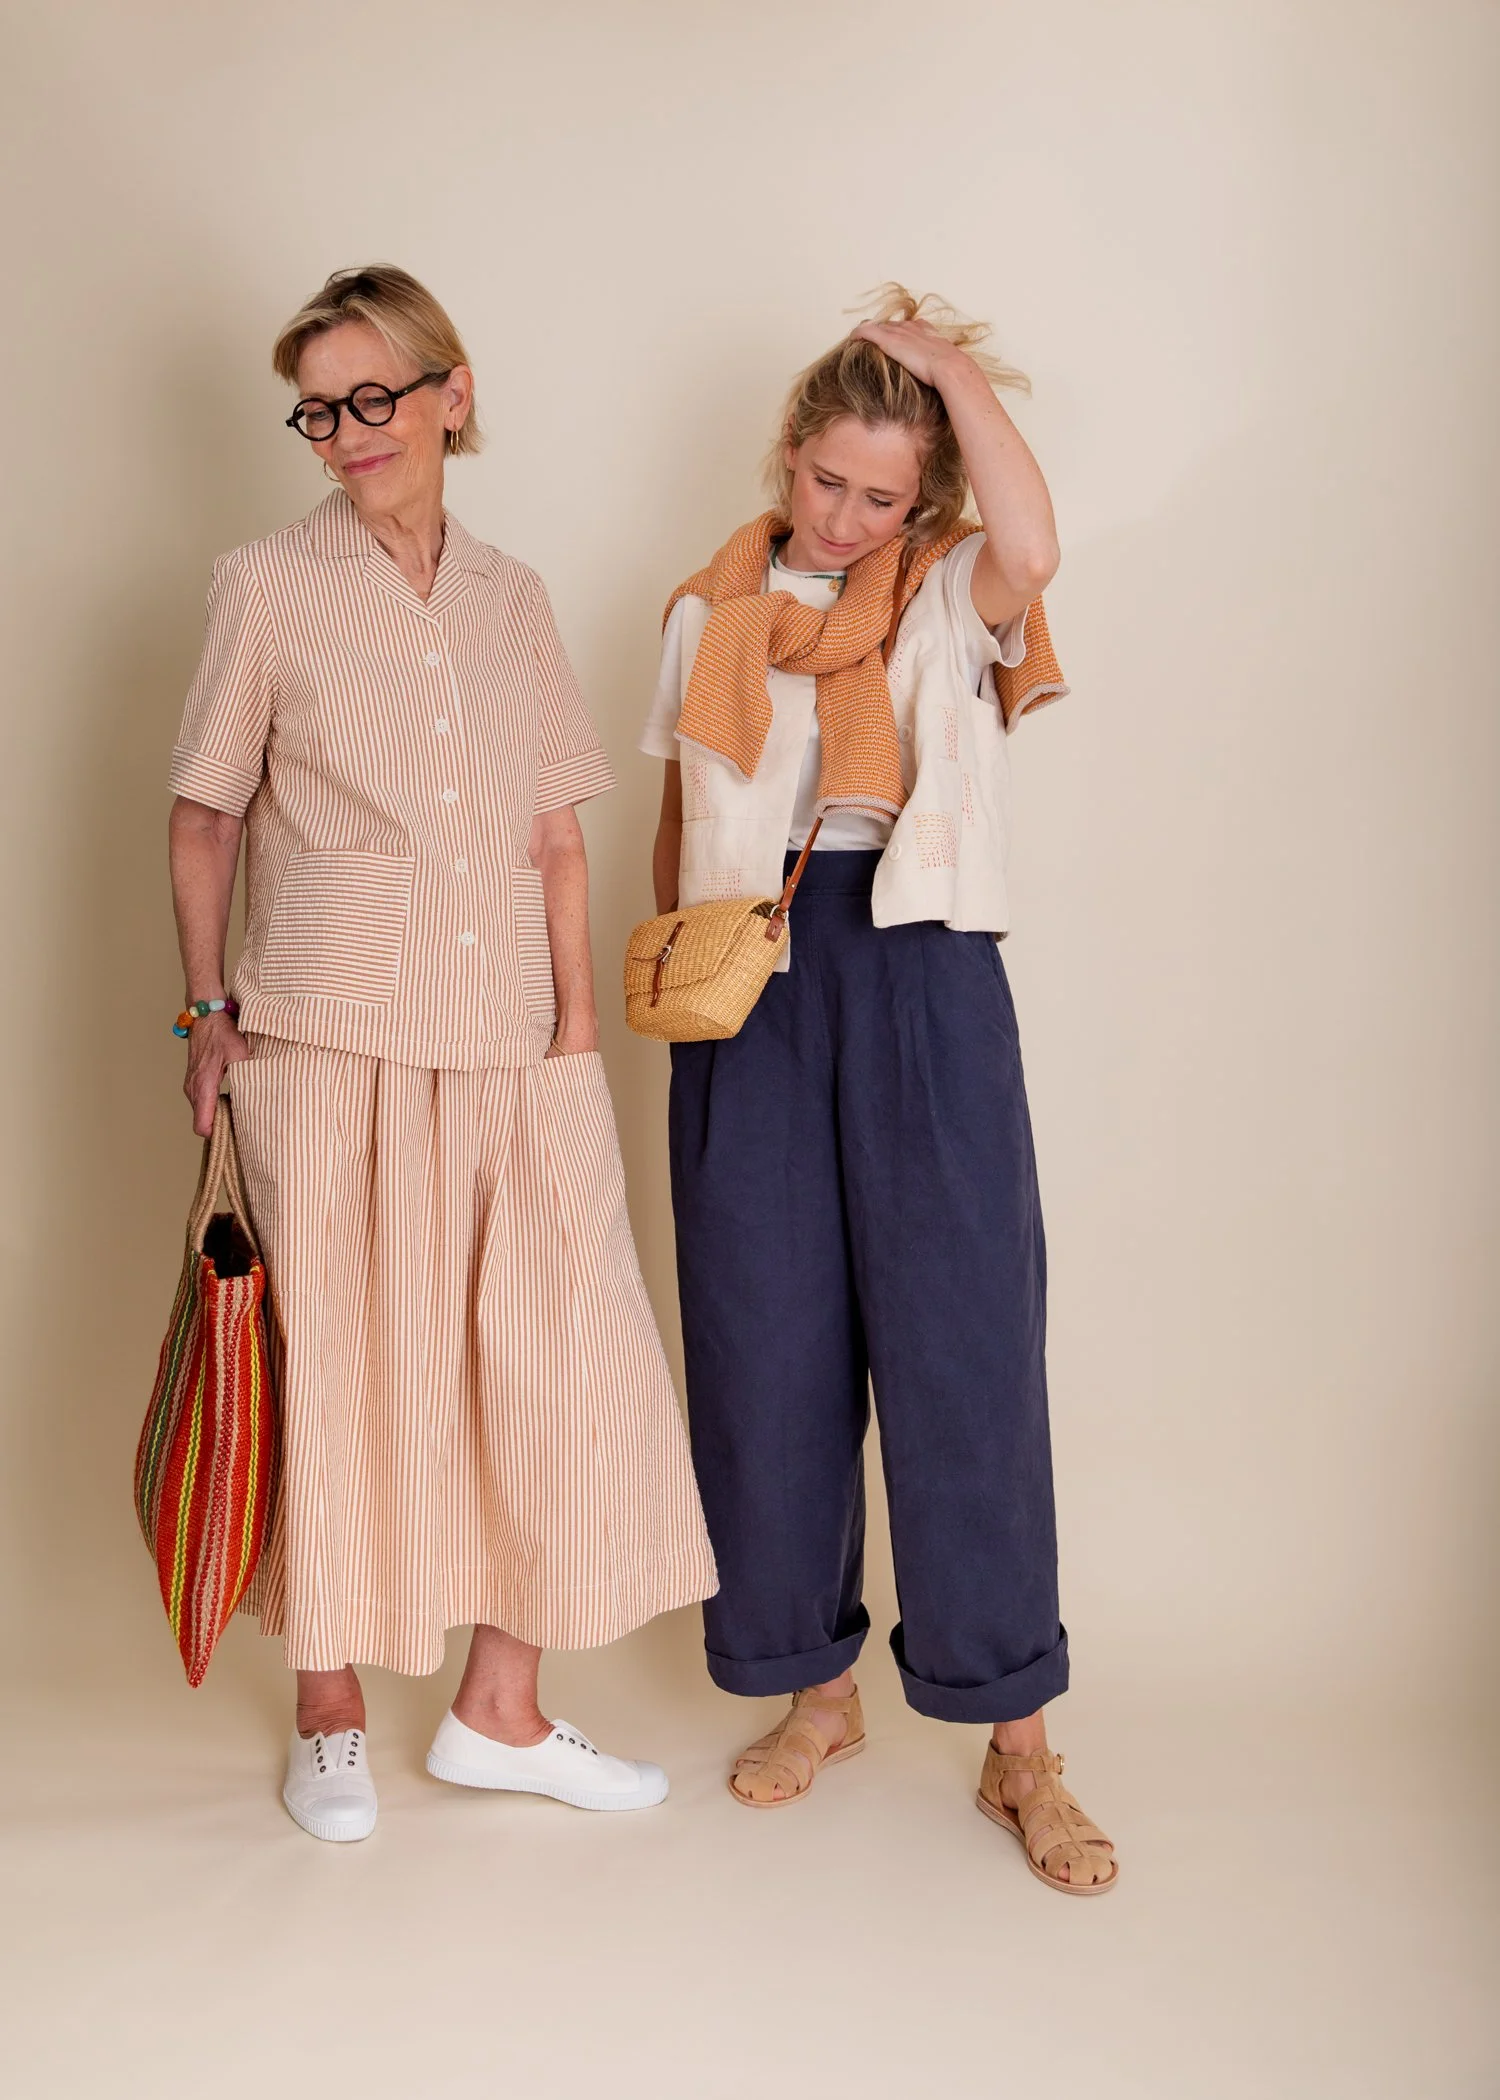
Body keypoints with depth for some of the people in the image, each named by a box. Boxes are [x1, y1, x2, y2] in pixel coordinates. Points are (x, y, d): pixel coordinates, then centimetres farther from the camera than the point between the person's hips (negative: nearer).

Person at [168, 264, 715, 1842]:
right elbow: (204, 823, 5)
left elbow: (556, 838, 11)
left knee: (556, 1357, 2)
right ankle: (330, 1717, 23)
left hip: (509, 1044, 4)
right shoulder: (267, 588, 2)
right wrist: (211, 1017, 1)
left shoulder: (511, 598, 12)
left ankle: (498, 1713, 19)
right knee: (335, 1361, 4)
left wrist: (576, 1023, 6)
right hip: (330, 1041, -3)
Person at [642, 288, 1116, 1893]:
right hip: (748, 992, 3)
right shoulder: (712, 610, 13)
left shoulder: (952, 596, 4)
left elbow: (1032, 547, -21)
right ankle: (812, 1689, 24)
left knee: (961, 1333, -3)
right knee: (764, 1340, 6)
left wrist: (948, 361, -9)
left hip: (918, 978, -3)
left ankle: (1017, 1744, 9)